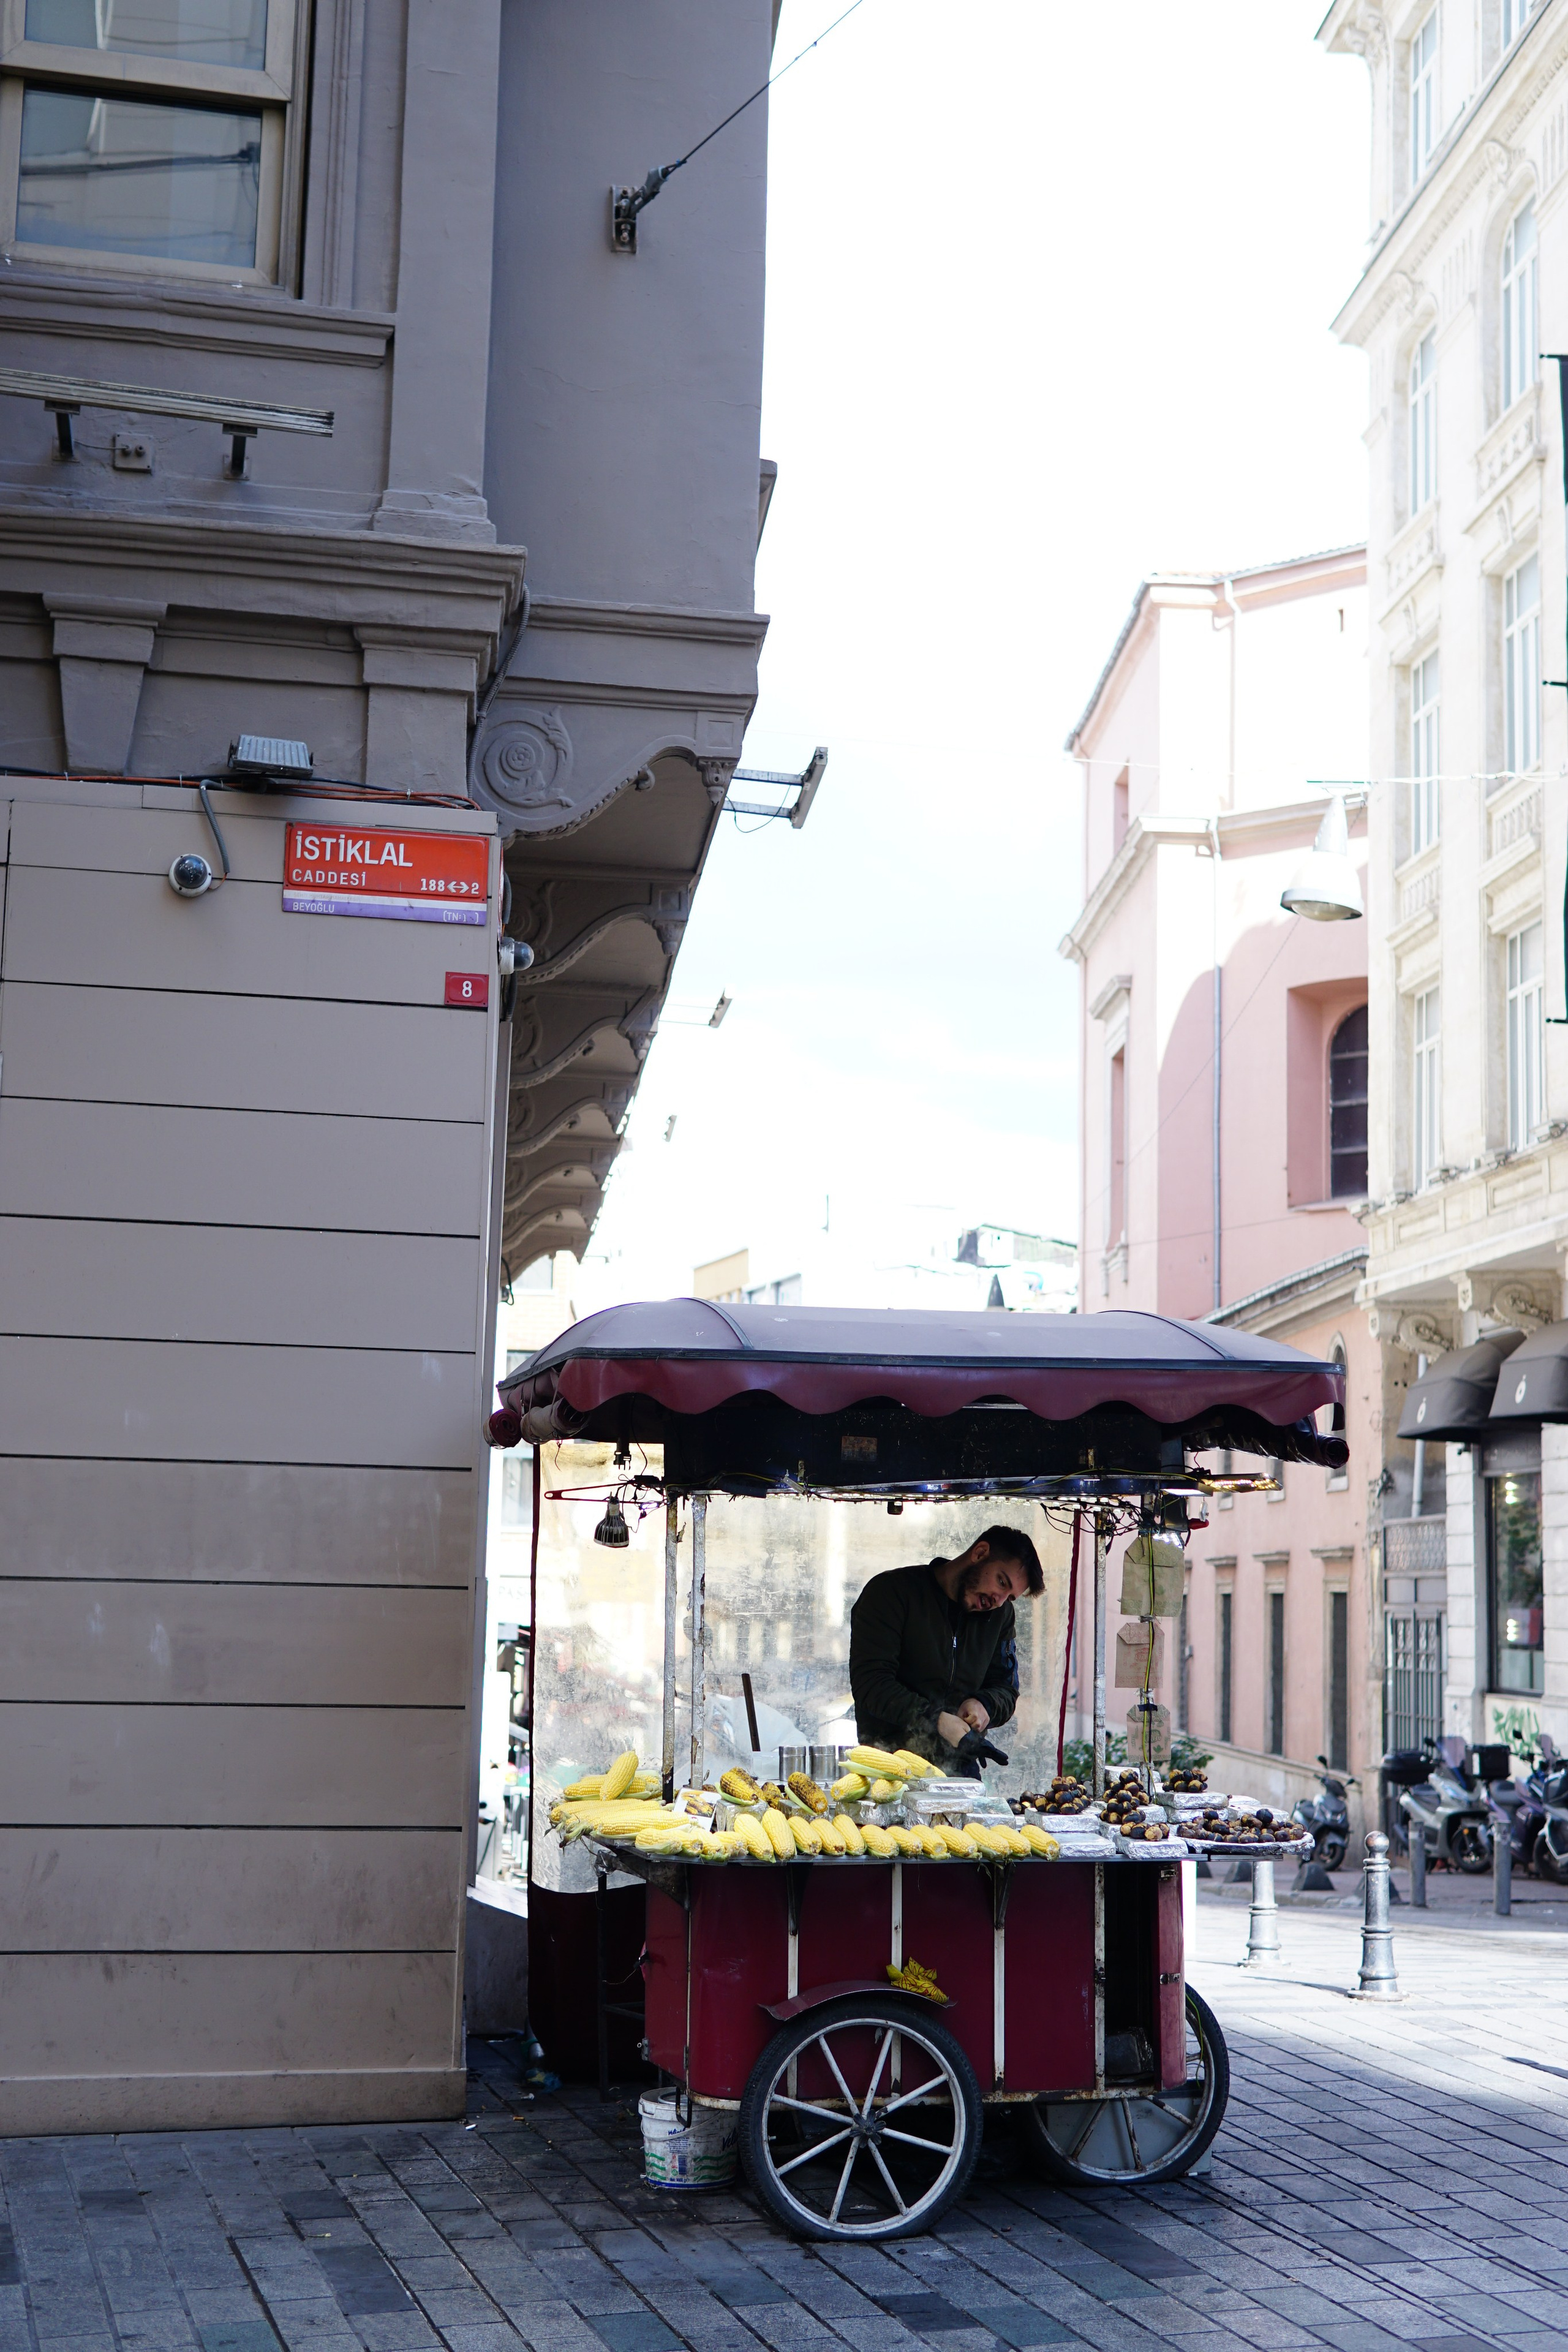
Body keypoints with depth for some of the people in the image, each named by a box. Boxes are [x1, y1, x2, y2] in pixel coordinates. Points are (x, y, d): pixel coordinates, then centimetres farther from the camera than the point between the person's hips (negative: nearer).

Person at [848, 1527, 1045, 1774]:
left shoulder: (1000, 1614, 15)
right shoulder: (892, 1591, -4)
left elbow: (1006, 1689, 20)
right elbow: (869, 1683, -12)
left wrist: (982, 1704, -5)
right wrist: (935, 1720, -23)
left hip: (959, 1769, 4)